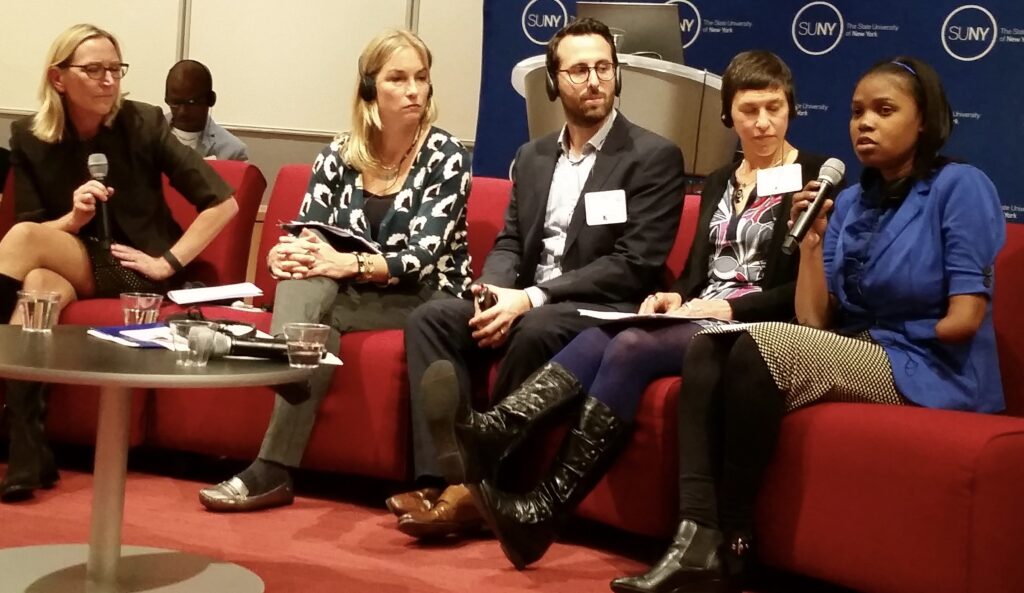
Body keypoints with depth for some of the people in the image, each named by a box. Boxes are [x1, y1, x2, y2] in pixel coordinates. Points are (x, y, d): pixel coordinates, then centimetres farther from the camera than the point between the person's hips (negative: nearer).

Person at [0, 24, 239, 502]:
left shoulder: (142, 123, -7)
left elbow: (223, 201, -8)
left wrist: (168, 262, -14)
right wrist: (72, 219, -20)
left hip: (134, 270, -3)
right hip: (69, 266, 3)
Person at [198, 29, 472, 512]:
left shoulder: (445, 156, -7)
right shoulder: (338, 155, 6)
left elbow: (423, 254, -17)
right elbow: (307, 234, 0)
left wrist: (347, 263, -35)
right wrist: (285, 255, -28)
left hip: (426, 299, -3)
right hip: (350, 293, 4)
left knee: (310, 303, -33)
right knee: (302, 282, -34)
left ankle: (273, 468, -41)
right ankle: (273, 469, -48)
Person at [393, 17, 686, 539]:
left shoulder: (654, 157, -4)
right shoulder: (532, 157, 17)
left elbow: (635, 266, -13)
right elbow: (509, 243, 14)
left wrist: (532, 299, -20)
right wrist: (493, 294, -12)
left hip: (605, 312, -6)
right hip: (525, 304, 6)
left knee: (538, 330, -36)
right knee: (431, 318, -16)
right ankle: (441, 476, -27)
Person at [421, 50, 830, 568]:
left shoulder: (815, 176, 2)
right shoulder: (719, 183, 22)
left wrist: (729, 306, -15)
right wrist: (673, 297, -2)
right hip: (698, 317, 6)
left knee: (631, 347, -31)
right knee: (599, 339, -25)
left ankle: (545, 507, -39)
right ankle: (485, 433, -47)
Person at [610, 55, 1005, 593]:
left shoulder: (959, 186, -4)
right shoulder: (851, 202, 15)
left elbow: (964, 318, -12)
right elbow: (814, 323, 6)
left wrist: (887, 340, -3)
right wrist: (811, 241, -5)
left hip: (929, 373, -7)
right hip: (855, 357, 7)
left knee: (758, 348, -27)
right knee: (709, 348, -16)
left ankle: (732, 544, -17)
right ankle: (698, 539, -32)